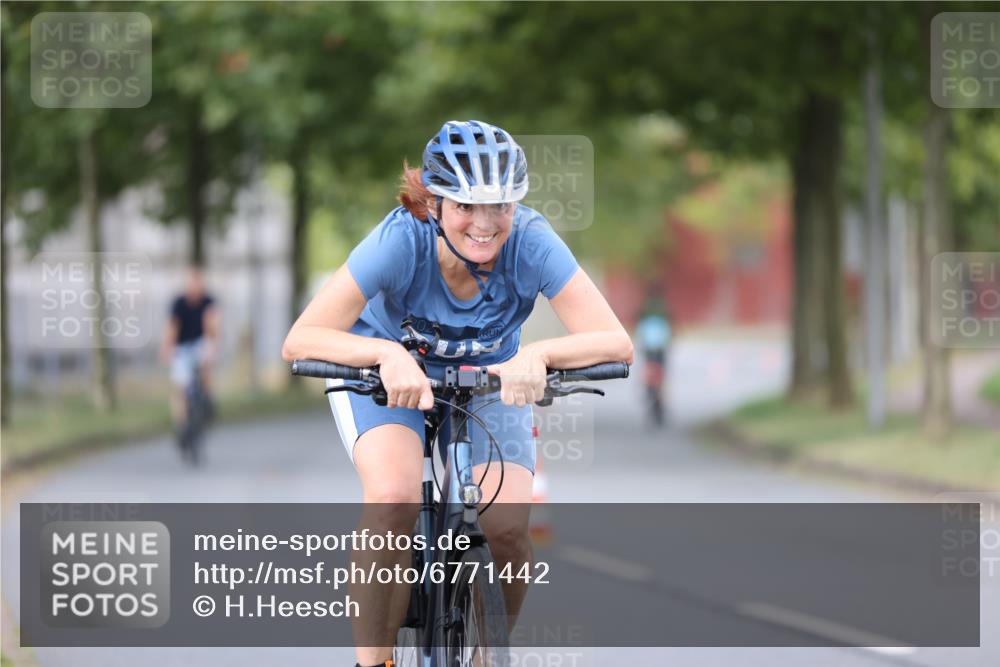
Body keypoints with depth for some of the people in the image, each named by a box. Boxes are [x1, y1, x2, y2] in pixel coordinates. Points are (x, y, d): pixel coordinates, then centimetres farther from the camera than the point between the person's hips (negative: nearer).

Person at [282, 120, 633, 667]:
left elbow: (615, 343, -33)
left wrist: (537, 354, -51)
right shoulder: (402, 240, -33)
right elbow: (300, 341, -37)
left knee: (507, 529, -20)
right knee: (394, 498, -31)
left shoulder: (531, 243, -29)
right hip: (384, 373, -2)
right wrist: (389, 353, -54)